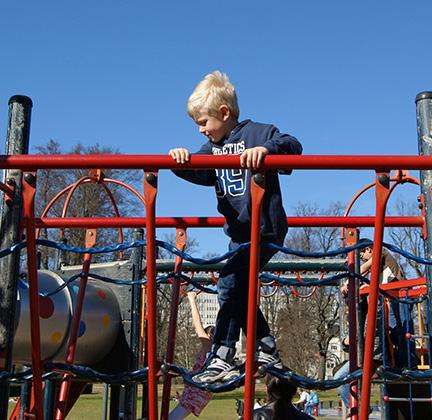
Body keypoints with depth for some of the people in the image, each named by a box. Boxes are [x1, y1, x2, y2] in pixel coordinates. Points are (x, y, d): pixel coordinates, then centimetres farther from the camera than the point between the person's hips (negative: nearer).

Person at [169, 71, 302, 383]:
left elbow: (293, 146, -21)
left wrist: (264, 148, -39)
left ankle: (222, 359, -8)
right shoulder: (213, 147, 12)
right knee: (239, 291, 13)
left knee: (230, 283, -15)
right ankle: (267, 352, 24)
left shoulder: (257, 132, -10)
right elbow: (198, 172, 0)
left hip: (263, 229, -9)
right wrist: (181, 159, -21)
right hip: (239, 231, 9)